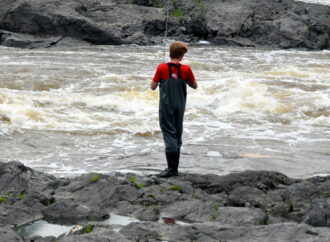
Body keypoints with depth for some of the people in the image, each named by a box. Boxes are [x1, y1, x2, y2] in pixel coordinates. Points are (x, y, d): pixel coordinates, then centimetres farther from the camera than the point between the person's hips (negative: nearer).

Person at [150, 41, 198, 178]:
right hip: (180, 106, 3)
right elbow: (194, 85, 7)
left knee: (169, 134, -4)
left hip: (166, 106, -3)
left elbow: (153, 87, -3)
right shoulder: (186, 69, -5)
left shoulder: (162, 68, -10)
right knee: (178, 135, 13)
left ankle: (172, 168, -11)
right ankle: (174, 167, 18)